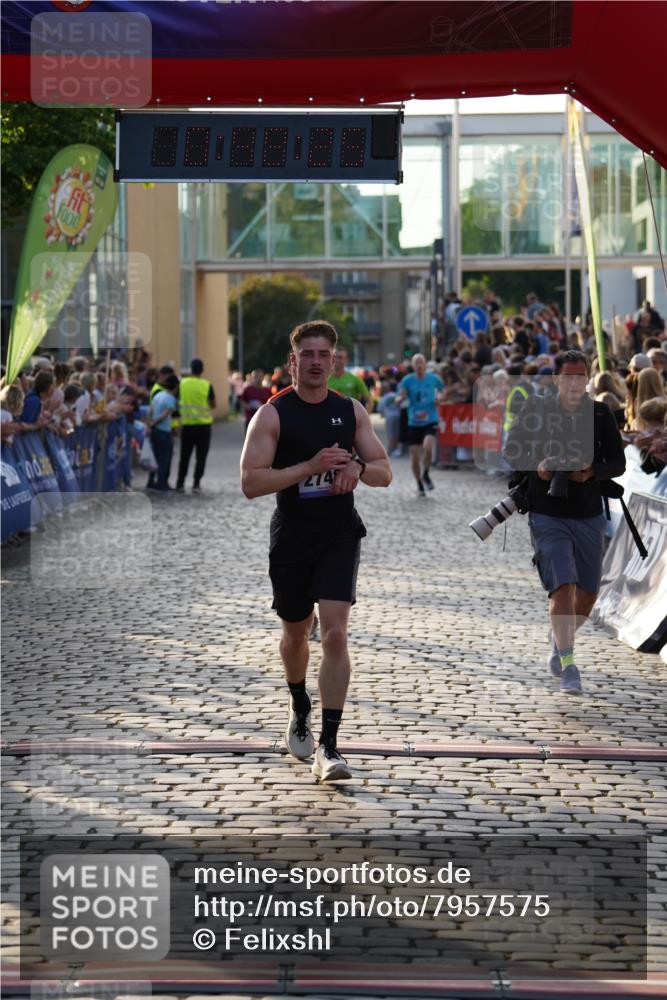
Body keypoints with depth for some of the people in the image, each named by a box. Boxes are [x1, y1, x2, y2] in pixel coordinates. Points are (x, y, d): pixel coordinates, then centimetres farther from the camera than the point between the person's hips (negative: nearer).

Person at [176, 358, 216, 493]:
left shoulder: (182, 383, -3)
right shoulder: (207, 385, -8)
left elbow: (178, 402, 4)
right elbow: (213, 405, -3)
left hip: (187, 424, 2)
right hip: (203, 425, -2)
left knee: (184, 456, 12)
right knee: (201, 457, 4)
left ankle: (180, 483, 13)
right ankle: (196, 484, 0)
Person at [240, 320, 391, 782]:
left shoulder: (352, 411, 4)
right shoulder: (272, 415, -6)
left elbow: (385, 472, 7)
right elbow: (251, 483, -15)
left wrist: (358, 469, -16)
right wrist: (310, 466, -24)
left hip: (340, 536, 0)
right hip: (291, 539, 0)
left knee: (335, 634, -14)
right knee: (295, 632, 17)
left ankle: (329, 745, -14)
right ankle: (300, 709, 46)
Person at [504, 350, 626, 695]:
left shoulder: (600, 414, -1)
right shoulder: (535, 410, -4)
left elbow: (618, 462, 2)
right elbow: (511, 450, 6)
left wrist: (593, 472, -19)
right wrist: (535, 467, -14)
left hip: (589, 516, 3)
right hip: (547, 515, -3)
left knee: (588, 593, 11)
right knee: (563, 586, -16)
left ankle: (560, 642, 39)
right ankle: (568, 666, -10)